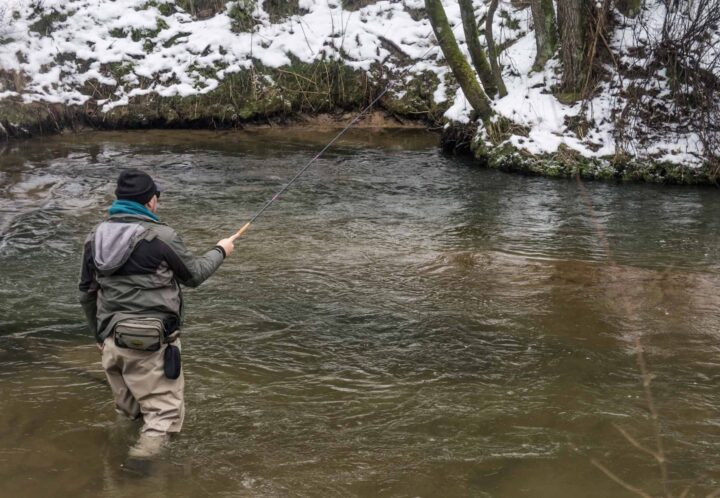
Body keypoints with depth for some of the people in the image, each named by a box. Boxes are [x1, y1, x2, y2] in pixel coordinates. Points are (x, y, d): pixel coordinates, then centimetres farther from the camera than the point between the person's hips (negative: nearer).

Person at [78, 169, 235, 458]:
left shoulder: (95, 237, 4)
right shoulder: (160, 236, -14)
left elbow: (87, 293, 13)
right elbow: (194, 275, 0)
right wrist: (220, 251, 18)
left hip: (113, 340, 6)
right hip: (152, 342, -6)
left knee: (128, 413, 22)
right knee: (163, 411, 2)